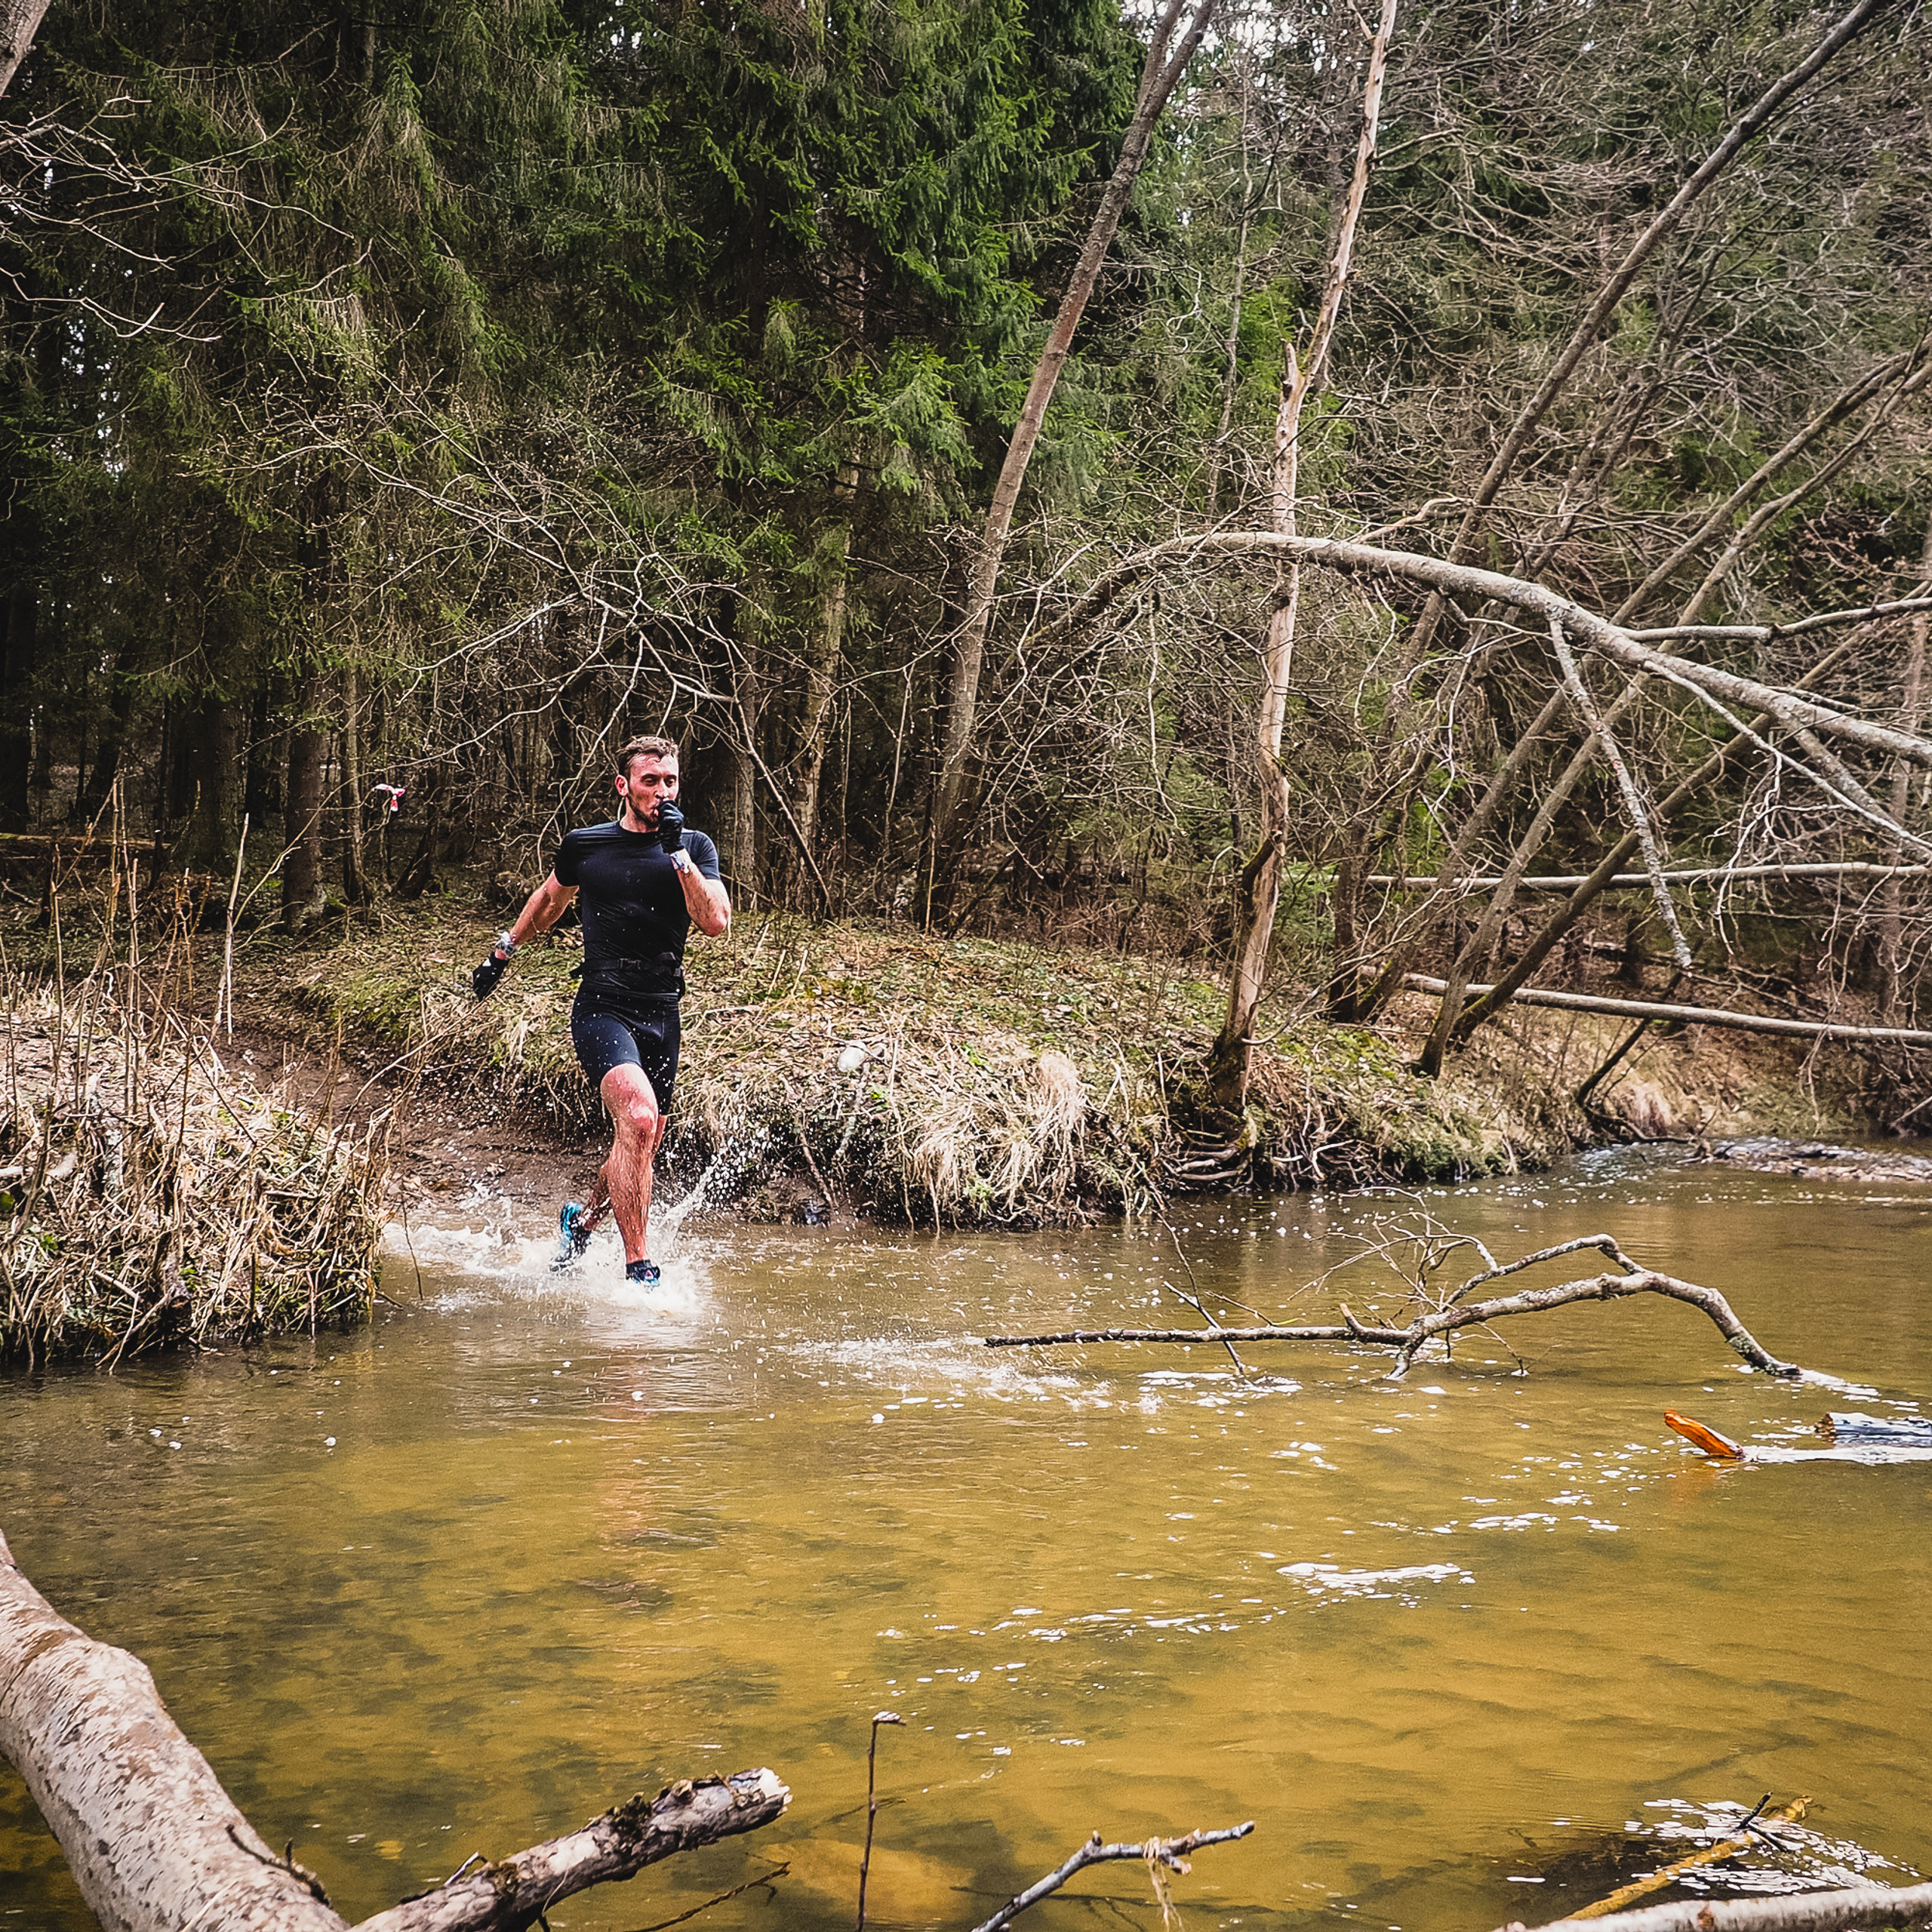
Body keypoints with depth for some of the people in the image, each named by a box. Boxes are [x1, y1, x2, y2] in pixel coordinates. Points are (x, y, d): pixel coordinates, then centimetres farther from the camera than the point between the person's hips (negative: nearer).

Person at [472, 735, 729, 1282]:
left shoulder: (695, 847, 3)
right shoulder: (584, 845, 3)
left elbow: (717, 923, -12)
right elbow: (550, 901, 23)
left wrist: (677, 853, -17)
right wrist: (503, 951, 30)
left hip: (663, 1017, 3)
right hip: (602, 1009, -3)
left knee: (643, 1147, 13)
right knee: (639, 1117, -28)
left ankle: (584, 1219, 45)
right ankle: (639, 1269, -25)